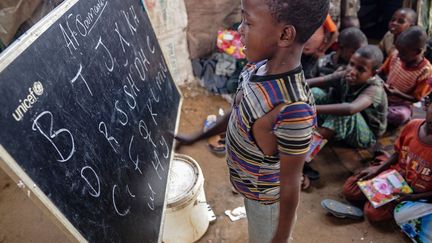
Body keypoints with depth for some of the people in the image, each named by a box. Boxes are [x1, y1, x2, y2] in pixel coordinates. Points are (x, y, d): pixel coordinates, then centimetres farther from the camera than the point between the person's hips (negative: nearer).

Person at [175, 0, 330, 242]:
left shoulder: (293, 110, -39)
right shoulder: (261, 65, -14)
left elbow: (290, 185, -27)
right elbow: (239, 113, 4)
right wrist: (196, 137, 14)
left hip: (267, 199, -6)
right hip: (252, 186, 7)